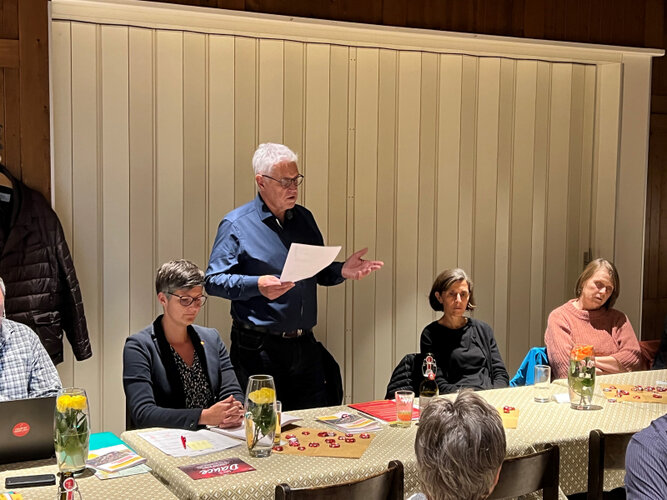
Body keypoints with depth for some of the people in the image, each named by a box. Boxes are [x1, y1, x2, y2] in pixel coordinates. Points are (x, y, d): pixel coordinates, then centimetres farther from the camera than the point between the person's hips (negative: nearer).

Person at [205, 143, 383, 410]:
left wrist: (342, 271, -4)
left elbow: (320, 273, 18)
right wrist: (257, 285, -25)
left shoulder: (304, 218, 13)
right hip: (258, 348, -5)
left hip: (305, 345, 6)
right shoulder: (236, 224, -5)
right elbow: (213, 280, -10)